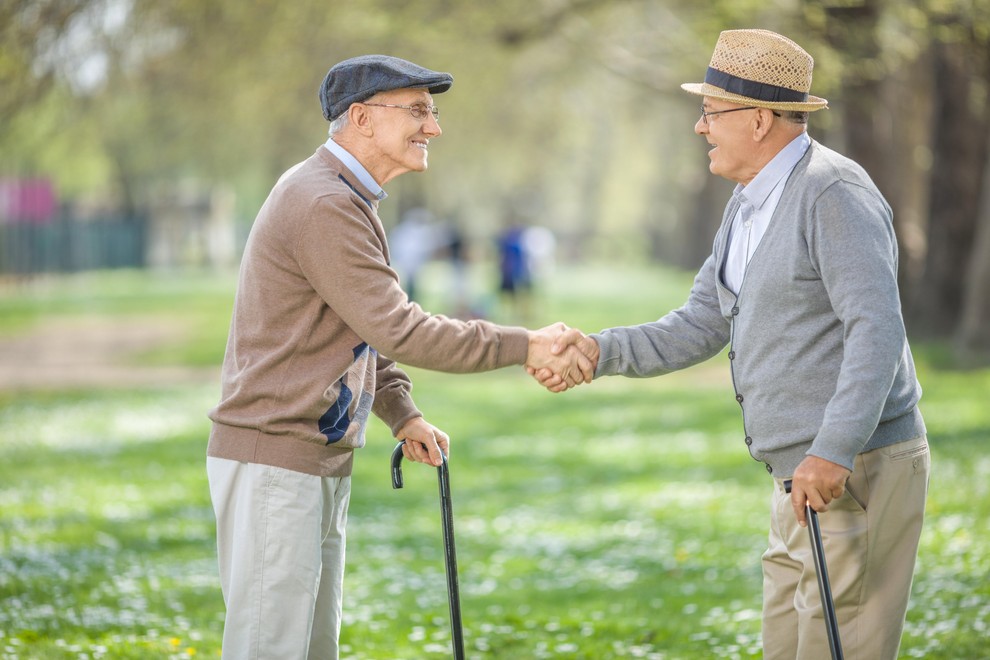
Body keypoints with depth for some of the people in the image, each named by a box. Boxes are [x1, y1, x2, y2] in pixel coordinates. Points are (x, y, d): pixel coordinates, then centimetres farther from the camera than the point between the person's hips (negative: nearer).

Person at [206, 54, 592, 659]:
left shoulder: (351, 200, 16)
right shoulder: (322, 205, -18)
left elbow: (370, 326, 24)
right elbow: (398, 331, -22)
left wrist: (403, 415, 9)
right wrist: (525, 347, -19)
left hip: (322, 463, 10)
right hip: (272, 459, -10)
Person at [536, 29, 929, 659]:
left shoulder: (835, 193, -16)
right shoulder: (748, 206, 15)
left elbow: (877, 328, -24)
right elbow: (700, 329, 16)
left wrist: (834, 451, -30)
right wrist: (600, 352, 2)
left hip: (859, 467, -10)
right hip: (805, 471, 10)